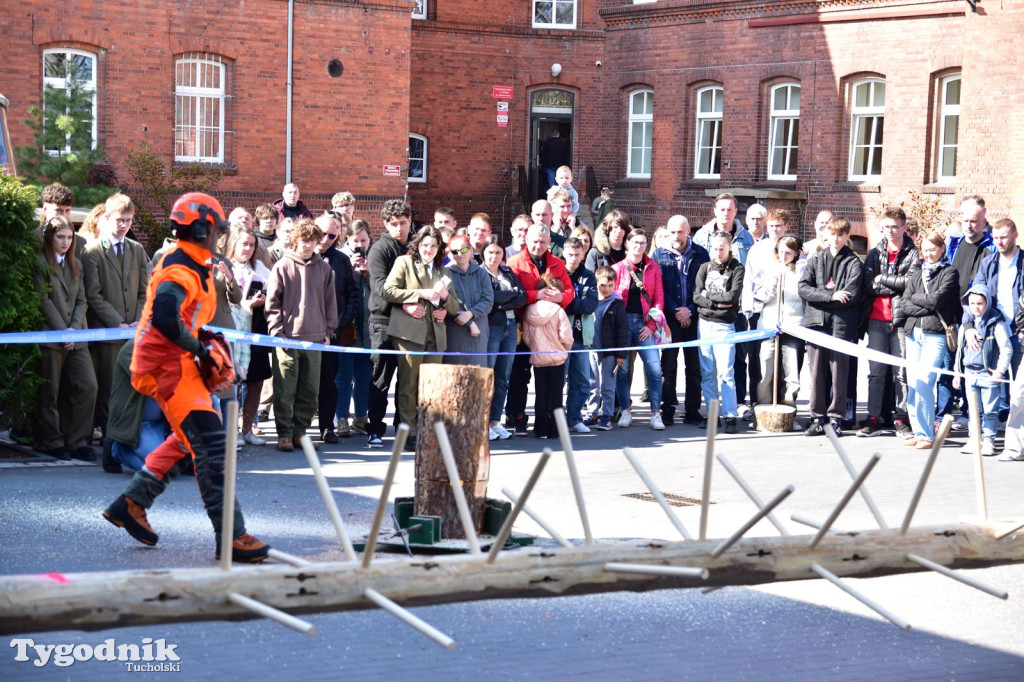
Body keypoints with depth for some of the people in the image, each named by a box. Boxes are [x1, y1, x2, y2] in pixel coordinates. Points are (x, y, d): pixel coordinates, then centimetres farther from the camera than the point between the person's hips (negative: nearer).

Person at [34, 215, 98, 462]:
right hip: (50, 337, -6)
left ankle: (78, 441, 4)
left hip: (75, 337, 6)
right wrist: (62, 331, -11)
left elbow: (81, 300, 13)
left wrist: (75, 329, -2)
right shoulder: (41, 263, -3)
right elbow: (44, 300, -8)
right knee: (50, 393, 0)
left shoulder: (75, 265, 18)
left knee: (88, 386, -3)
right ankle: (53, 442, 10)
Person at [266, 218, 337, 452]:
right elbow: (272, 303, 0)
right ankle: (285, 434, 5)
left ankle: (300, 431, 16)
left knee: (310, 391, 6)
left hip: (315, 338, 3)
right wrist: (277, 332, -7)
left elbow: (330, 302, 15)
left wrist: (328, 331, 10)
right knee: (285, 390, -2)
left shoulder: (324, 268, 9)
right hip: (287, 338, -3)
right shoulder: (282, 267, 0)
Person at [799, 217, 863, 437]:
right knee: (817, 373, 5)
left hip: (841, 326, -3)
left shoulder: (853, 263, 2)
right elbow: (803, 288, 0)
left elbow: (852, 295, -10)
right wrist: (830, 296, -12)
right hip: (816, 323, 3)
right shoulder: (815, 260, 12)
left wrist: (819, 298, -6)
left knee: (838, 373, 0)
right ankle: (818, 418, 11)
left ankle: (835, 418, 6)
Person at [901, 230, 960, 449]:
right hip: (914, 333, 6)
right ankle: (918, 432, 7)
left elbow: (938, 299, -10)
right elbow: (905, 305, 7)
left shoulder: (950, 273, 5)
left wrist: (916, 298, 4)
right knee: (913, 385, 2)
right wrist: (929, 307, -5)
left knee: (923, 383, -15)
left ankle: (927, 435, -11)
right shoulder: (917, 275, 19)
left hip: (936, 334, -5)